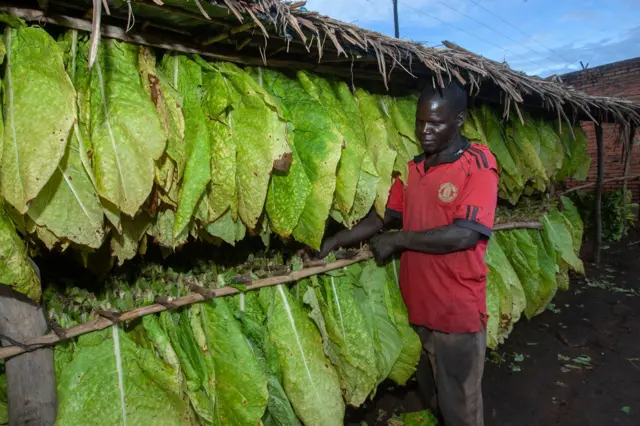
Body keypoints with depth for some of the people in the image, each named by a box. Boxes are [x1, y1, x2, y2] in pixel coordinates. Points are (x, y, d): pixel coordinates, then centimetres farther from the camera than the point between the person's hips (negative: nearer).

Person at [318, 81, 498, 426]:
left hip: (458, 308, -6)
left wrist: (397, 241, -14)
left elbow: (465, 234, -22)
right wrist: (336, 241, 1)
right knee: (431, 396, 25)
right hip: (419, 303, 6)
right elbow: (386, 216, 13)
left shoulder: (478, 163, -13)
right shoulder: (413, 168, 9)